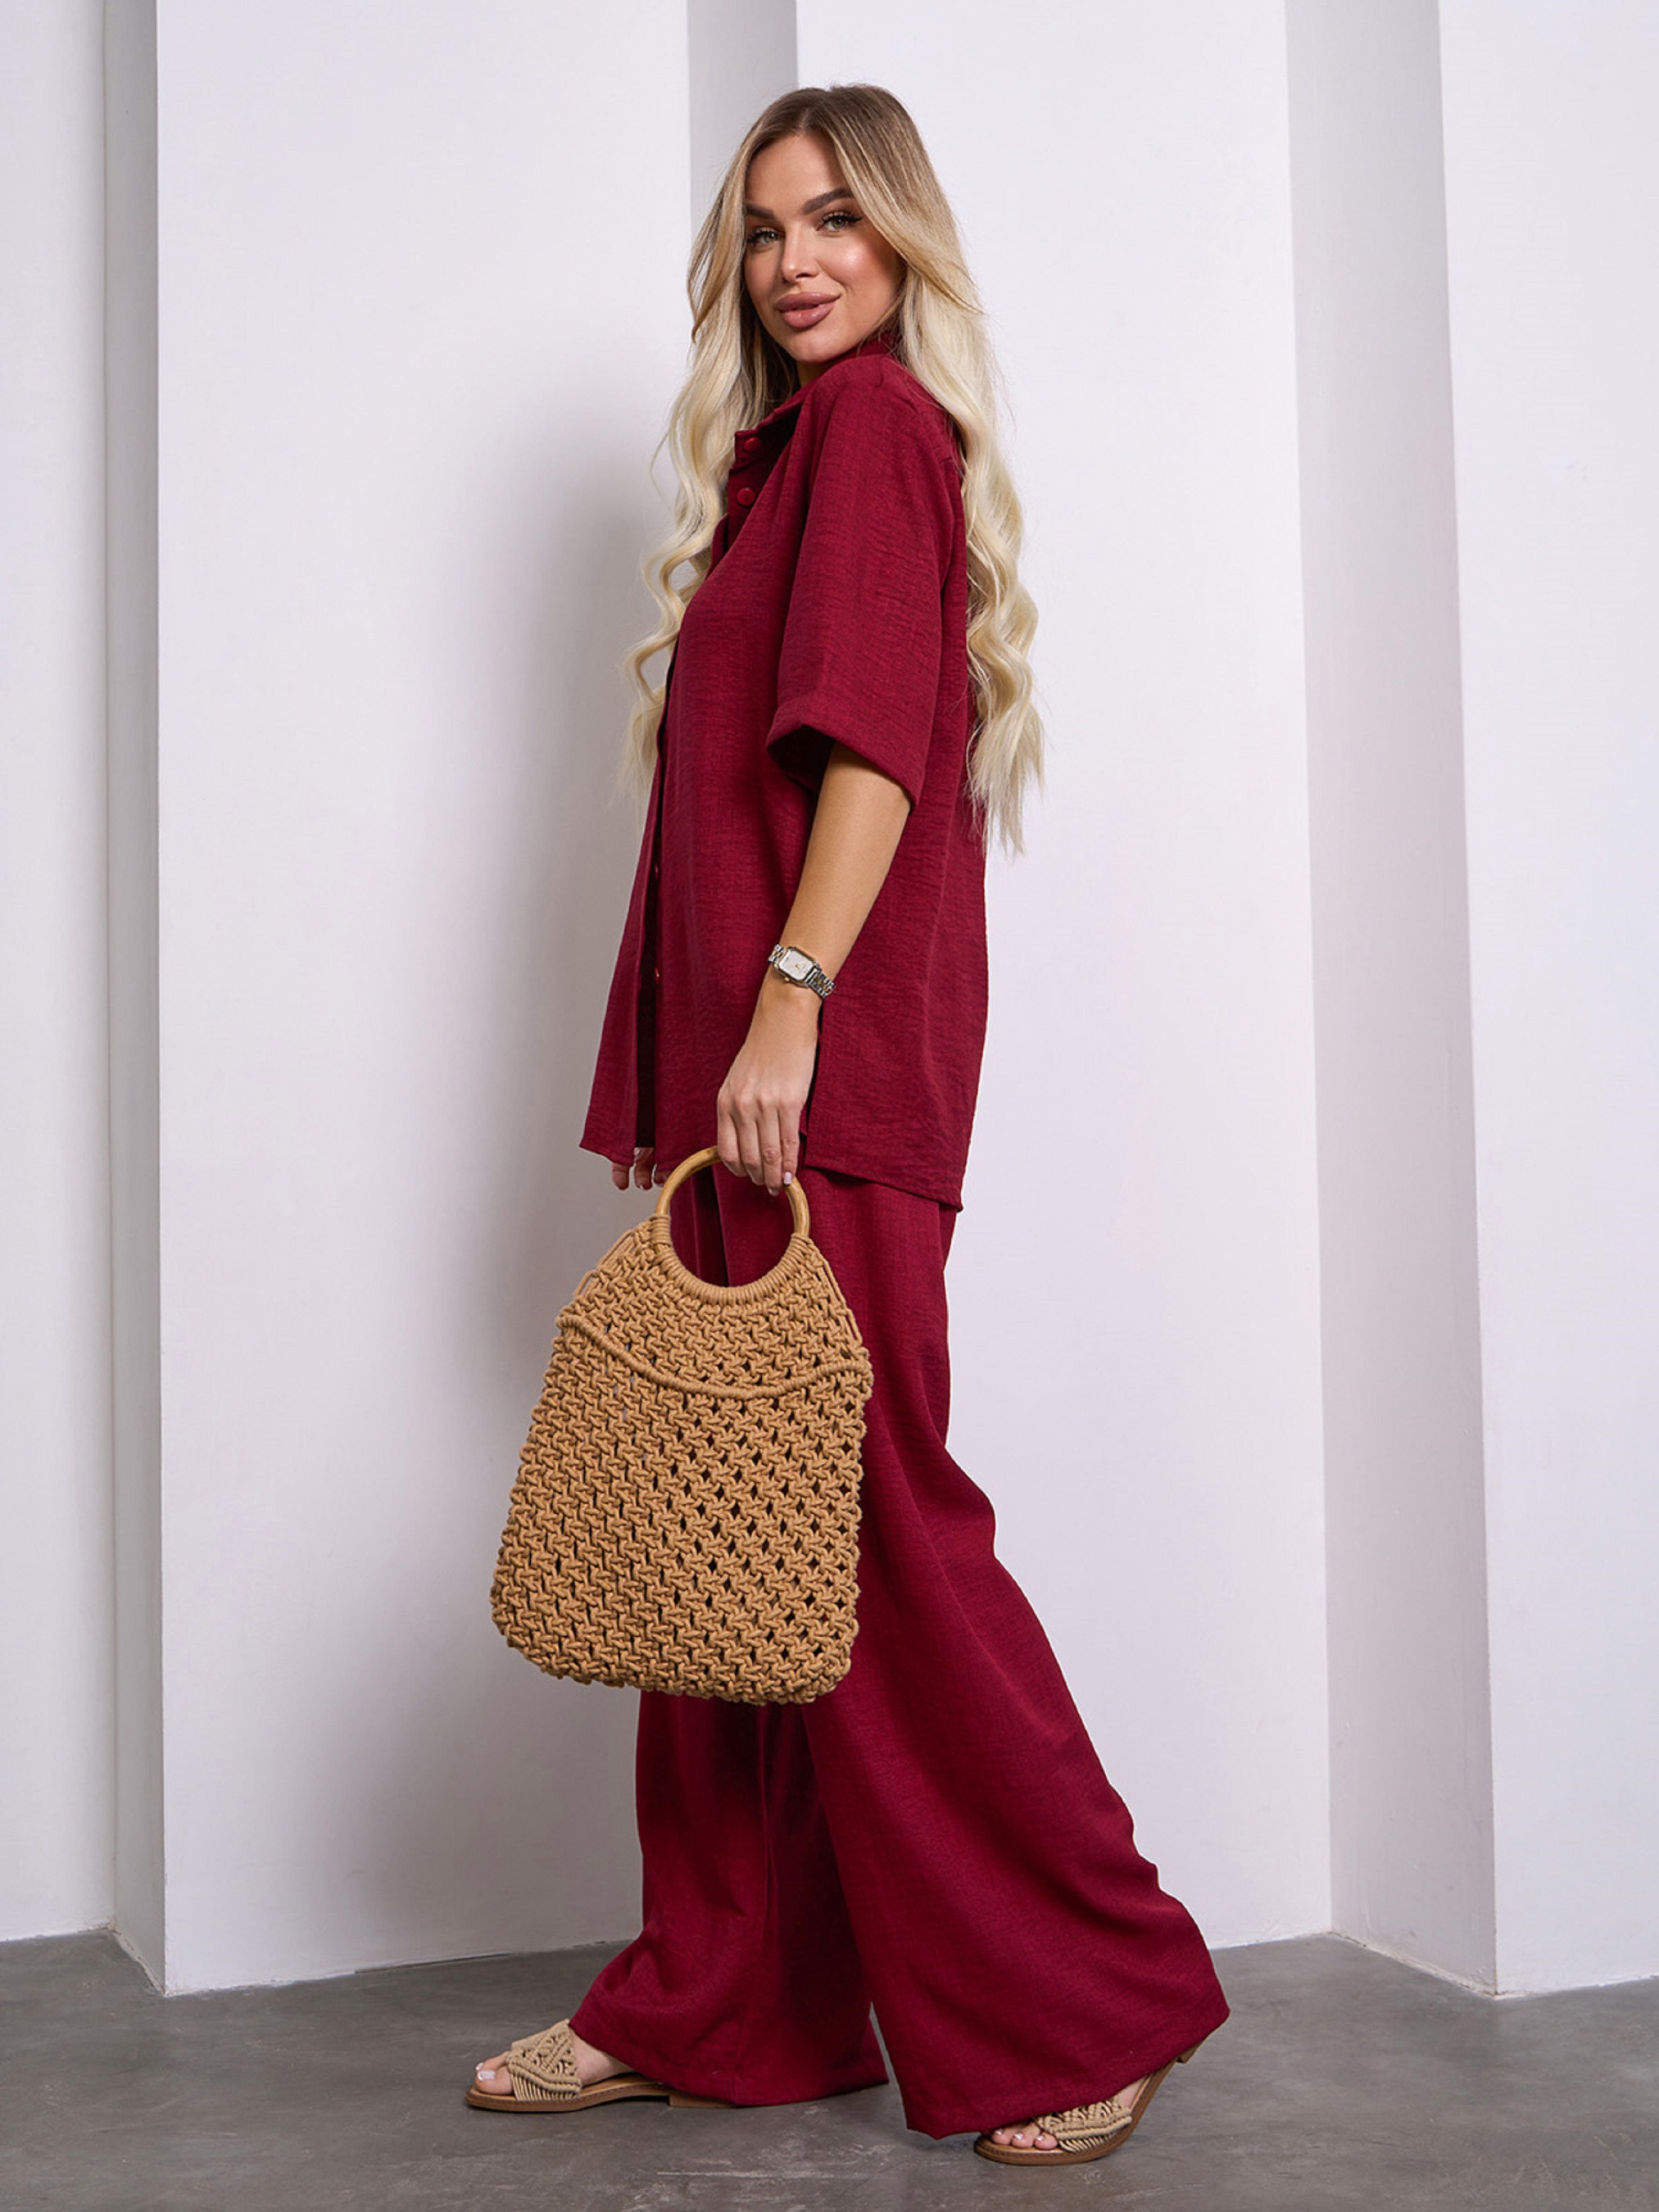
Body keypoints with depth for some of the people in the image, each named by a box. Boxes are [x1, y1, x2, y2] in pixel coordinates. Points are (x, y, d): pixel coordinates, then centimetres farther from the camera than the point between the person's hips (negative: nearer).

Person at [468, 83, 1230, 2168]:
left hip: (824, 1058, -9)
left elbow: (876, 743, -15)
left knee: (860, 1510, -8)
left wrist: (788, 1002, -23)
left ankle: (1090, 1997, 3)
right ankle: (714, 1997, 18)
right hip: (735, 1062, 9)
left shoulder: (872, 420, -2)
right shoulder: (792, 446, 24)